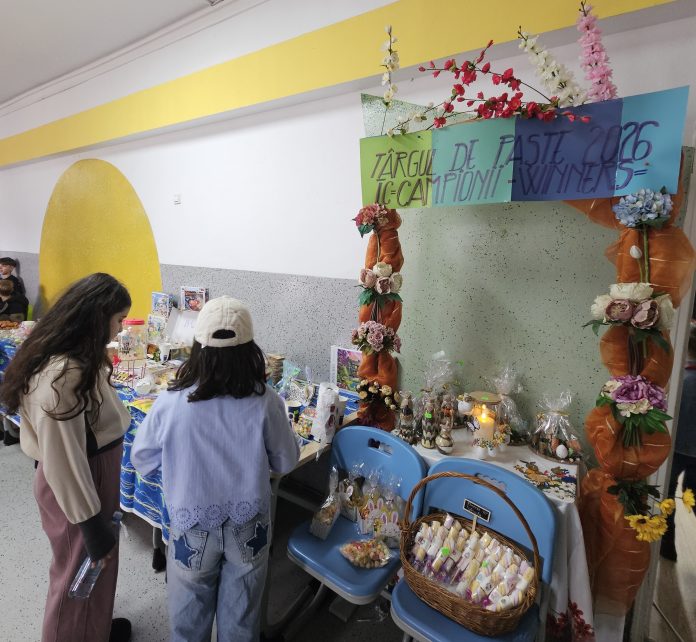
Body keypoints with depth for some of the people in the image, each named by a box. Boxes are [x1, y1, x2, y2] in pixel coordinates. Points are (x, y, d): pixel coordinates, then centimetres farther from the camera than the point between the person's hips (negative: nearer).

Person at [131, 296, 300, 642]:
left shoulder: (171, 402, -21)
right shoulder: (265, 402, -21)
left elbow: (141, 460, -4)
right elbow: (287, 463, -7)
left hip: (193, 527, 0)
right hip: (248, 527, 0)